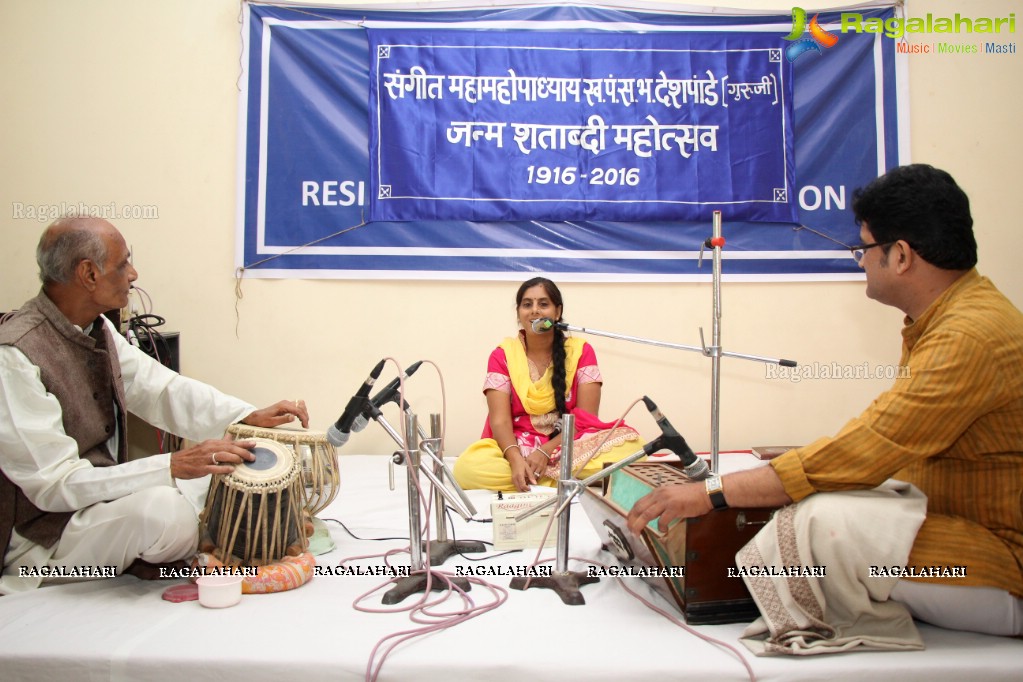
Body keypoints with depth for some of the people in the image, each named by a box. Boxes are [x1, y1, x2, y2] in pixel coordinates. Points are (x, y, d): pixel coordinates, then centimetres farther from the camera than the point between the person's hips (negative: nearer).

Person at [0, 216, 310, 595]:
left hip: (99, 496, 8)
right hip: (38, 538, -8)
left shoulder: (98, 329, 0)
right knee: (163, 508, -31)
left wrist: (251, 415, -10)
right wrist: (173, 466, -33)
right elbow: (56, 483, -28)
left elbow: (161, 388, 3)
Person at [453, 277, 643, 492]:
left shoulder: (581, 351, 3)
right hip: (519, 447, 0)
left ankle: (534, 478, -20)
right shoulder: (502, 355, 3)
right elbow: (500, 420, -8)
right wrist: (516, 459, -29)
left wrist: (546, 452, -20)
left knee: (629, 445, -28)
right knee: (468, 466, -32)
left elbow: (586, 418, -5)